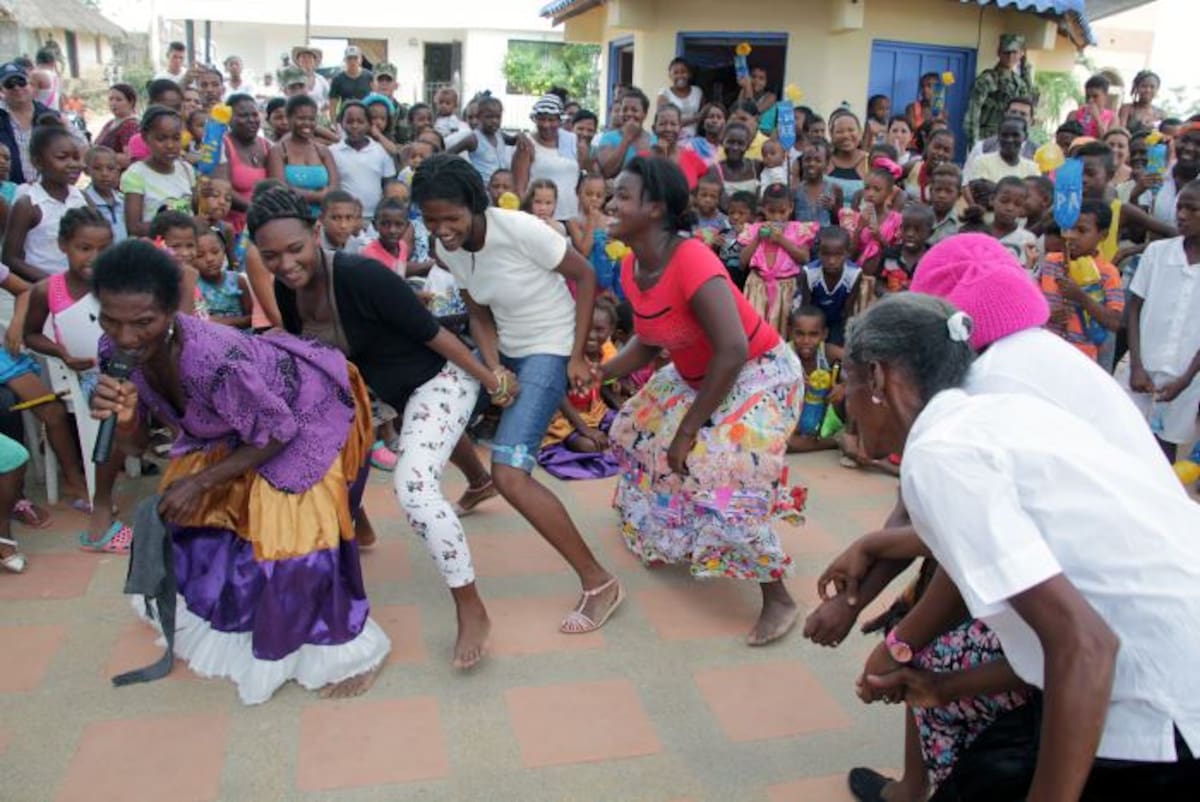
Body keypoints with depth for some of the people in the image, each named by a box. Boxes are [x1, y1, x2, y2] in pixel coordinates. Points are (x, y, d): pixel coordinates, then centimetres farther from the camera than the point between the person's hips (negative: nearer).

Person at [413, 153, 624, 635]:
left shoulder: (520, 230, -25)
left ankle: (599, 583, -13)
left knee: (509, 475, -21)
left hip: (550, 351, -8)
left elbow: (585, 276, -15)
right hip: (506, 348, 8)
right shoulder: (446, 248, -5)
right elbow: (479, 314, 3)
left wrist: (577, 357, -15)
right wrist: (493, 369, -13)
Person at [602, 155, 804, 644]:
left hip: (759, 371, -9)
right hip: (696, 376, 9)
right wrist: (599, 372, -9)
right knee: (637, 431, 15)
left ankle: (778, 600, -3)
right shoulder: (632, 268, -6)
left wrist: (689, 428, -29)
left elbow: (733, 350, -36)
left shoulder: (691, 261, -32)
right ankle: (671, 536, 39)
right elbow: (648, 342, 7)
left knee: (725, 478, -20)